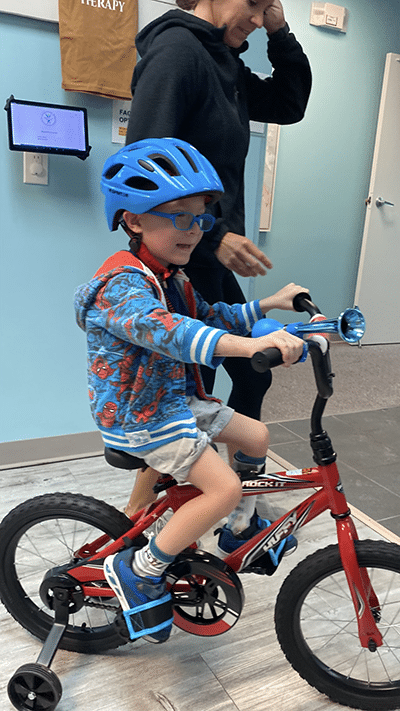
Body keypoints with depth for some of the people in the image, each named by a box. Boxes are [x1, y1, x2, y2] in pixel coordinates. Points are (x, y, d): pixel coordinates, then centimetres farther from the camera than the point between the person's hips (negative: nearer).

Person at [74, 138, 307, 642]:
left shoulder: (170, 279, 8)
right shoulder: (122, 283, -25)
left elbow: (211, 318, 18)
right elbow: (167, 332, -44)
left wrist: (267, 305, 11)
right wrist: (251, 345, -57)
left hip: (175, 399, 10)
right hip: (138, 416, -9)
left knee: (256, 436, 14)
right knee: (224, 487, -18)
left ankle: (240, 529, 34)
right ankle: (140, 571, -1)